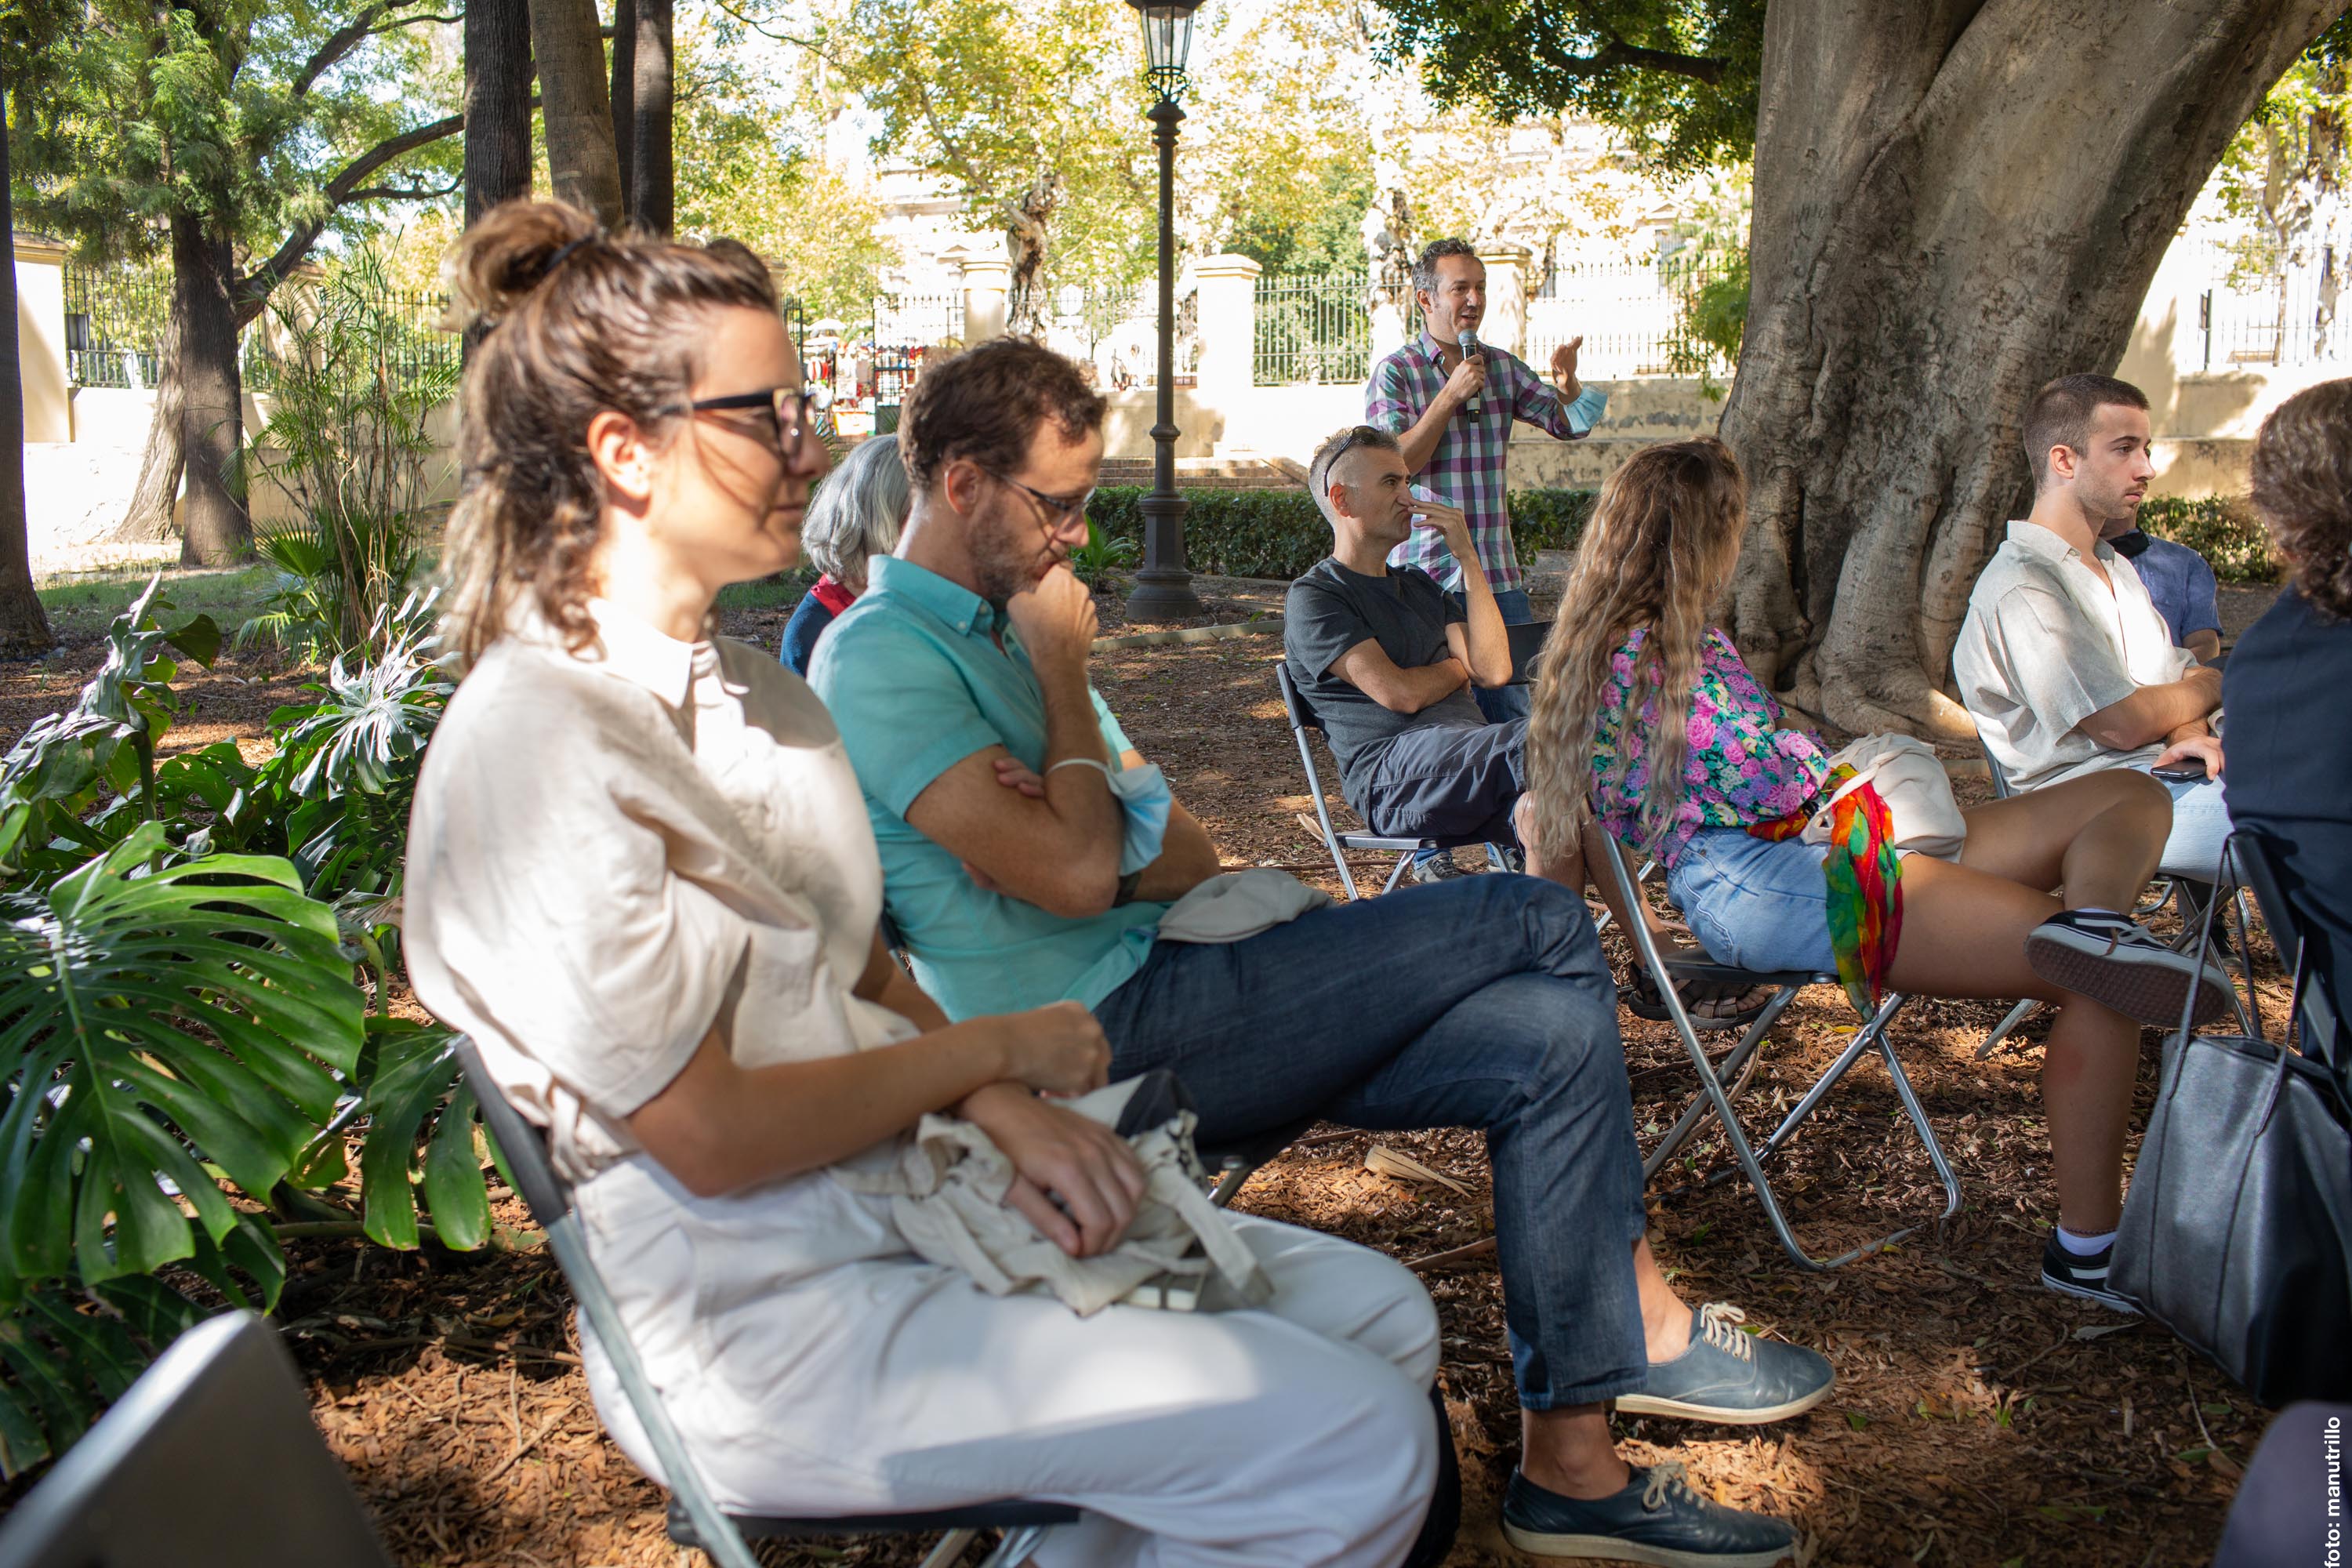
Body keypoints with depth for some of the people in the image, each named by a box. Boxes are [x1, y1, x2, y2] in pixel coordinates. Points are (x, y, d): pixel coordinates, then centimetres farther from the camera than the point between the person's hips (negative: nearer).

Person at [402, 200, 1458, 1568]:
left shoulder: (759, 692, 10)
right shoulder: (535, 747, -18)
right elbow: (710, 1135, -20)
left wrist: (1005, 1115, -7)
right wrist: (999, 1055, -9)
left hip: (910, 1198, 9)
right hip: (765, 1322, -9)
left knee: (1384, 1320, 6)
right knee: (1359, 1451, -16)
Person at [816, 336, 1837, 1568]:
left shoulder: (1003, 626, 17)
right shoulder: (880, 659, -13)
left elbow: (1186, 853, 12)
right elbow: (1078, 877, -22)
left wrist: (1093, 839, -12)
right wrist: (1063, 677, -8)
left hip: (1162, 994, 9)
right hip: (1103, 1038, -9)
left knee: (1553, 1032, -4)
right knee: (1541, 926, -11)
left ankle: (1573, 1463, 1)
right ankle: (1643, 1318, 7)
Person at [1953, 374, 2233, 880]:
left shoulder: (2115, 568, 23)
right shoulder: (2020, 588, -12)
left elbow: (2183, 678, 17)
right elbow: (2124, 724, -14)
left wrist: (2189, 733, -9)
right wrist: (2214, 685, 6)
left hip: (2170, 770, 9)